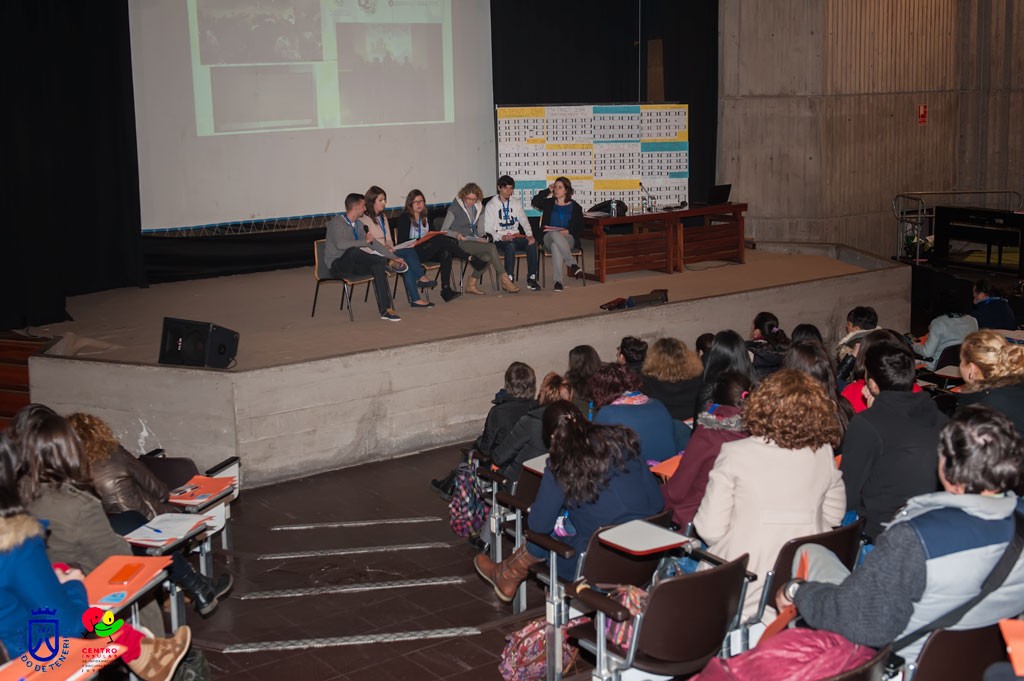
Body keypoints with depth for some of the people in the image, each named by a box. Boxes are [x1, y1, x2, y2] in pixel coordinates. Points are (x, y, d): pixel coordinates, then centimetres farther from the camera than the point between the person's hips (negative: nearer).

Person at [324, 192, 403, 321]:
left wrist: (394, 257, 12)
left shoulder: (357, 224, 14)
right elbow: (340, 244, -29)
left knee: (378, 266, -21)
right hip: (337, 266, -7)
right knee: (354, 251, -37)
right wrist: (365, 242, -22)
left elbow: (373, 244, 19)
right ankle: (388, 263, -19)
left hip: (352, 265, 7)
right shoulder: (337, 222, -11)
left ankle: (385, 310, -27)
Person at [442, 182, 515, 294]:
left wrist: (482, 237, -3)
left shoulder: (478, 209, 15)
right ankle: (505, 280, -23)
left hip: (475, 241, 6)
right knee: (492, 247, -27)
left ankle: (471, 284, -14)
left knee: (487, 257, -28)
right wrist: (456, 234, -21)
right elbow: (443, 230, -3)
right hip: (460, 243, -6)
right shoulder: (455, 208, -3)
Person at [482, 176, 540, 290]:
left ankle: (532, 278, -25)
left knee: (532, 243, -28)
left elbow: (524, 221, 14)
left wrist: (529, 234, -7)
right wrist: (501, 237, -19)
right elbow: (488, 229, -1)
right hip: (500, 240, -4)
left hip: (516, 236, 4)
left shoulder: (516, 202, 18)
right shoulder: (491, 205, 5)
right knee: (511, 245, -38)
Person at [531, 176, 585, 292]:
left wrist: (568, 231, -11)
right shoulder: (549, 203, 18)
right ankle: (573, 265, -40)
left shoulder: (575, 207, 12)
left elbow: (580, 229, 8)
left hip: (567, 238, -1)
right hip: (549, 236, 1)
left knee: (555, 246, -39)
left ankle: (558, 281, -43)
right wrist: (548, 191, 0)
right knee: (555, 234, -39)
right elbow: (535, 202, -5)